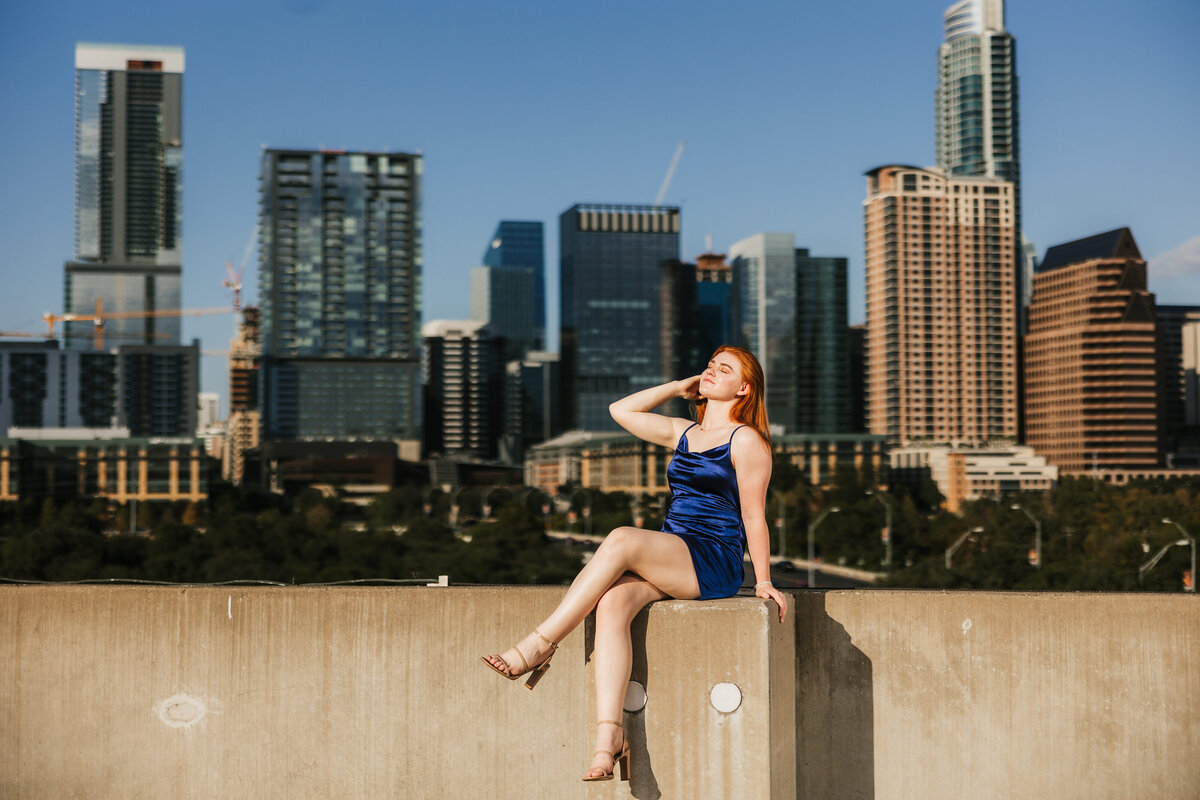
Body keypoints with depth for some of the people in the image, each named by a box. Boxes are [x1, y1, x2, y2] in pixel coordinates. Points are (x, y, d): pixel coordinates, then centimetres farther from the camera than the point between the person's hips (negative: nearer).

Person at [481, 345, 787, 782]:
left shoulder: (746, 440, 3)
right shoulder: (683, 433, 23)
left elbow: (753, 516, 0)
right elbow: (621, 410, 30)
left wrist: (764, 582, -4)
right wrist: (678, 386, 26)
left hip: (714, 563, -6)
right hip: (667, 561, 6)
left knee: (620, 540, -31)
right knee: (613, 604, -27)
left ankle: (539, 645, -26)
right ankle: (609, 735, -37)